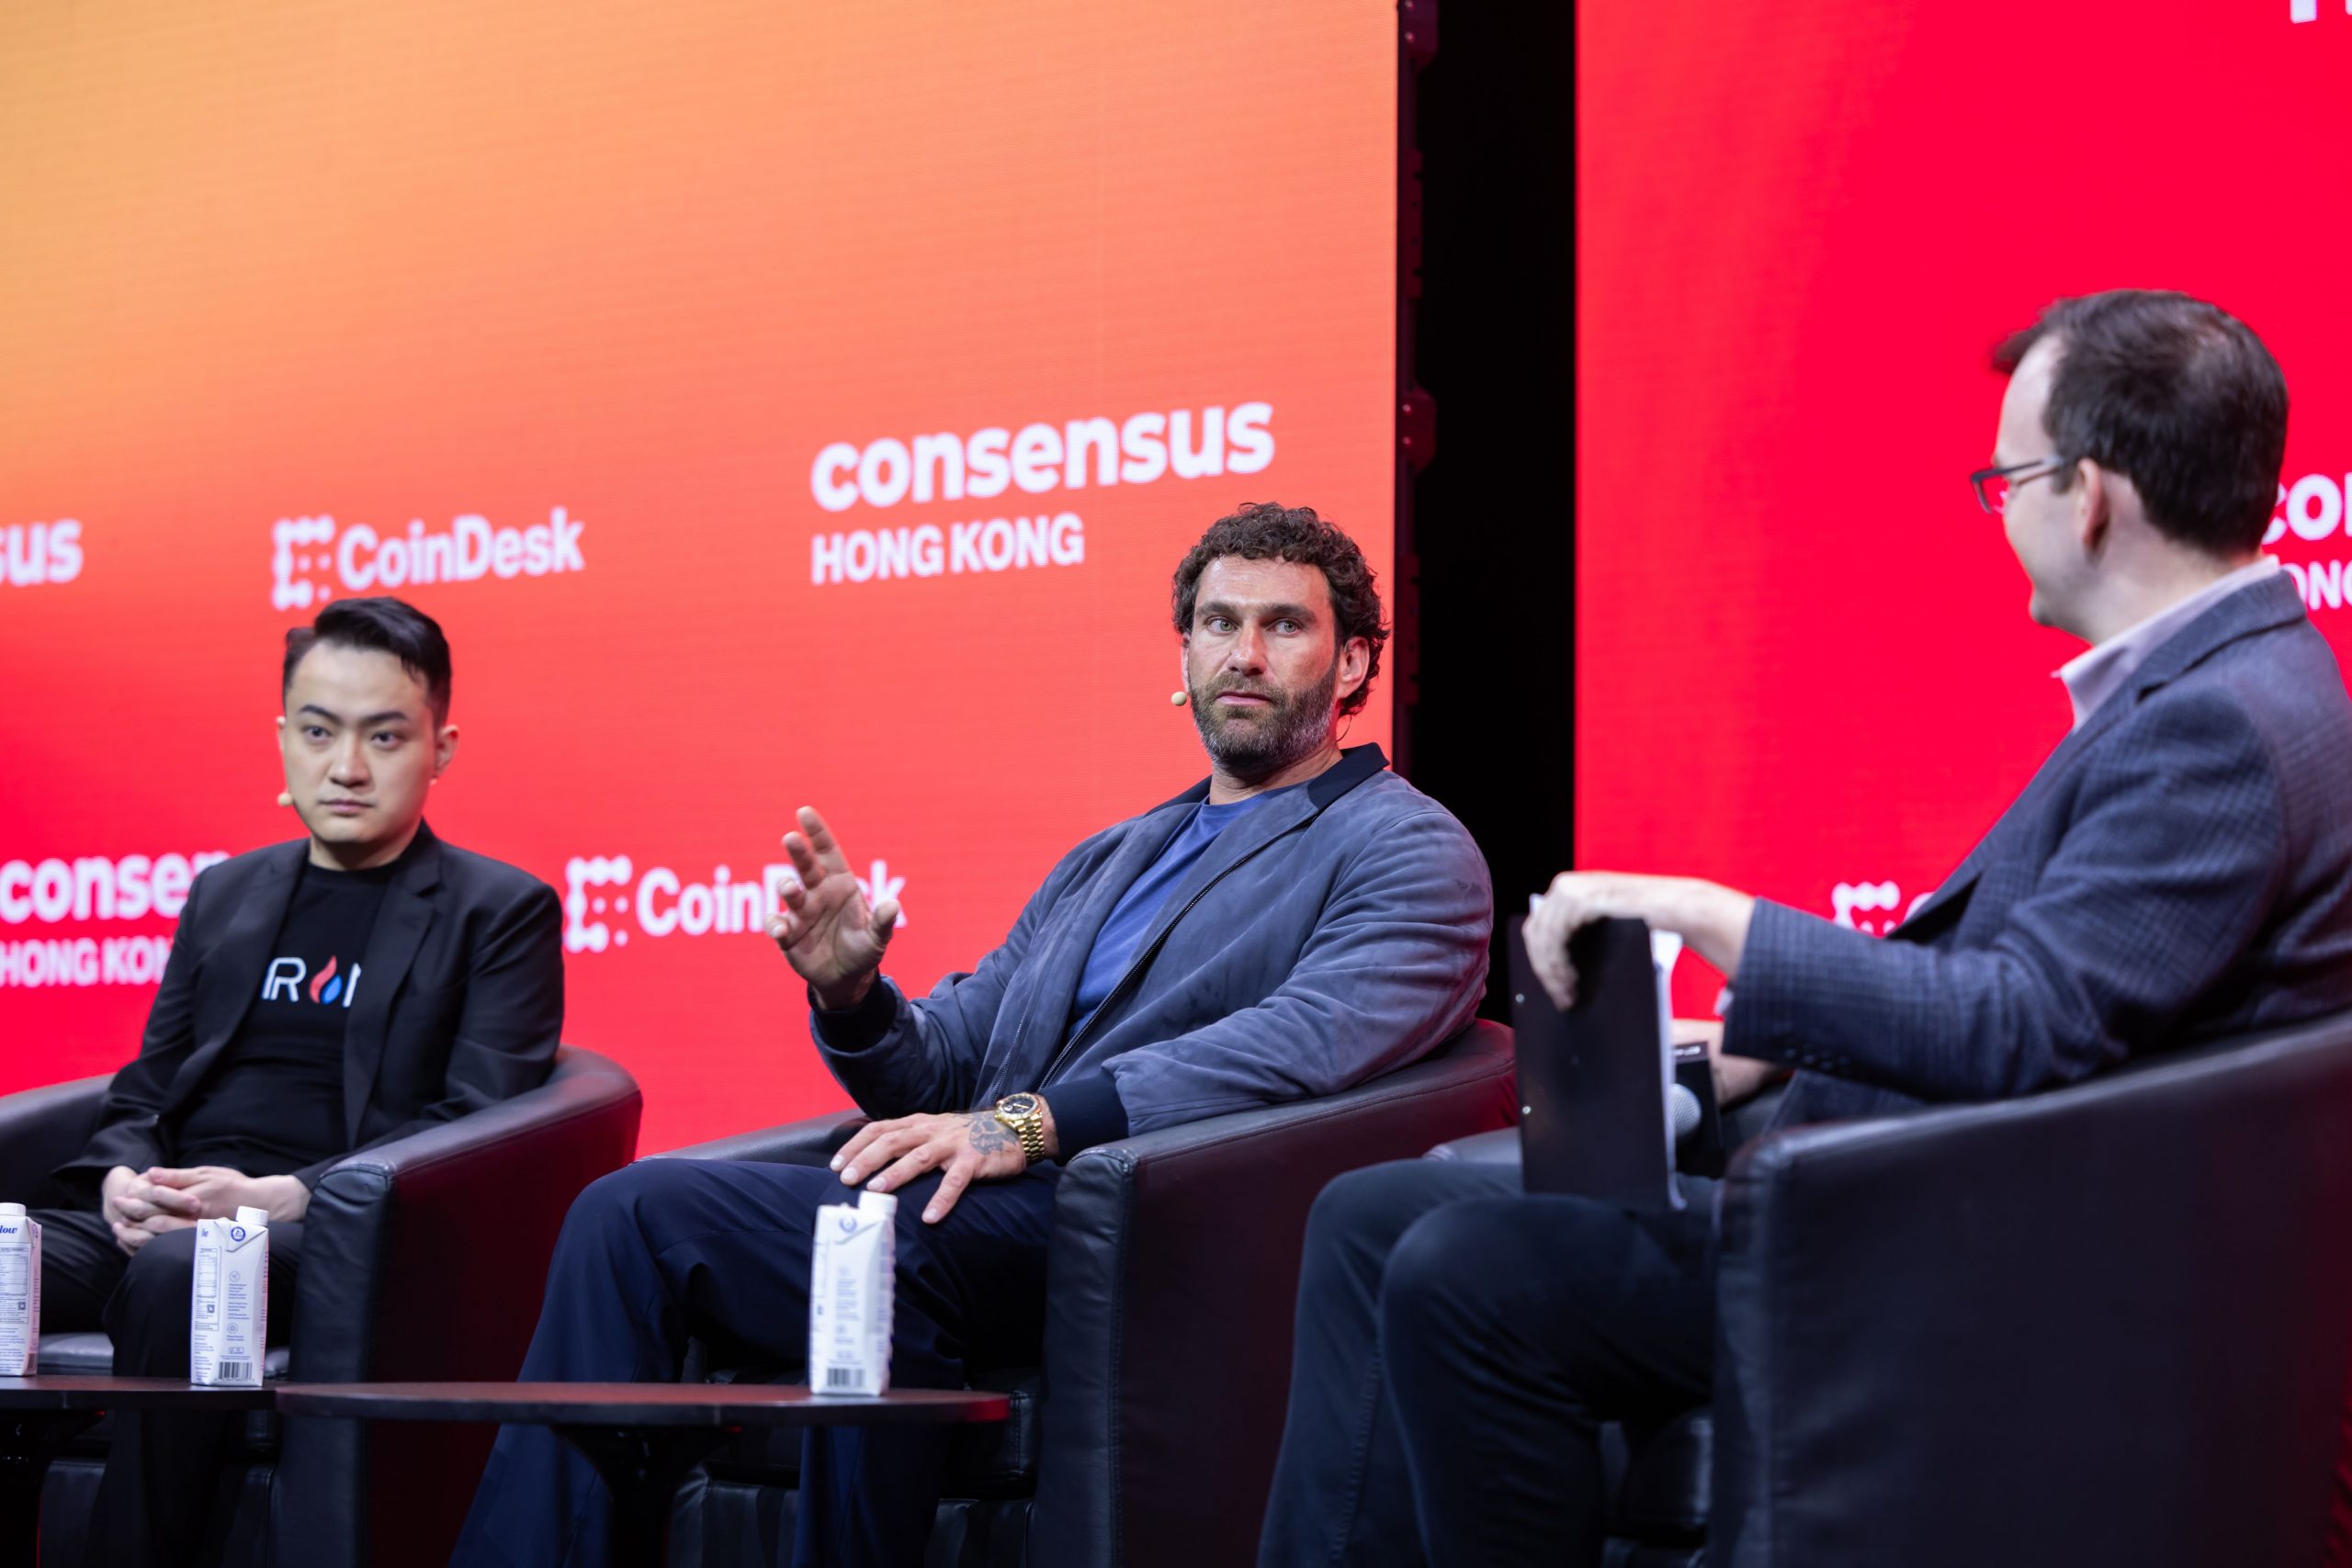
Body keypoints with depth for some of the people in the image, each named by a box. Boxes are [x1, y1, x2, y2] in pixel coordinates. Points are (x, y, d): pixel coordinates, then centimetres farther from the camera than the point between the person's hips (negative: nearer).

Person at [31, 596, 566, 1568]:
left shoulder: (501, 912, 9)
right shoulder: (224, 893, 25)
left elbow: (473, 1127, -3)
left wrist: (280, 1198, -17)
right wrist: (122, 1179, -2)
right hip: (152, 1217, 5)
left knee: (175, 1271, -38)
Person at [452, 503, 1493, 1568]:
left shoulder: (1407, 851, 7)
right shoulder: (1106, 861, 30)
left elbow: (1306, 1045, -14)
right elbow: (937, 1074, 26)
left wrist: (1028, 1122, -23)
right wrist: (852, 996, 1)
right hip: (989, 1215, 7)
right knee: (628, 1212, -14)